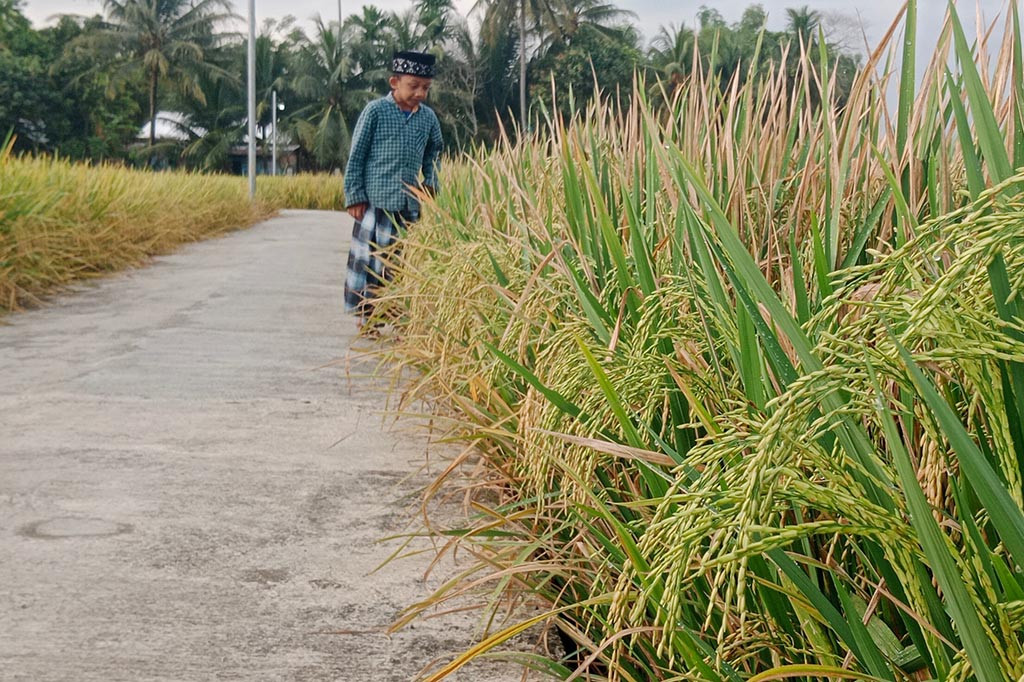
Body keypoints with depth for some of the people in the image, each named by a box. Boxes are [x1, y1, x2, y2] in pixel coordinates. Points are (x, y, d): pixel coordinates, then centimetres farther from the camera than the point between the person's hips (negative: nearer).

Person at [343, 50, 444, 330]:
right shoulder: (376, 111, -5)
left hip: (411, 203, 4)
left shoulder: (428, 117, 8)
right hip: (376, 201, -4)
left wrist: (430, 184, 11)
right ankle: (365, 315, 11)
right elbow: (356, 156, -3)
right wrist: (354, 196, -6)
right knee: (370, 257, 1)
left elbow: (433, 151, 25)